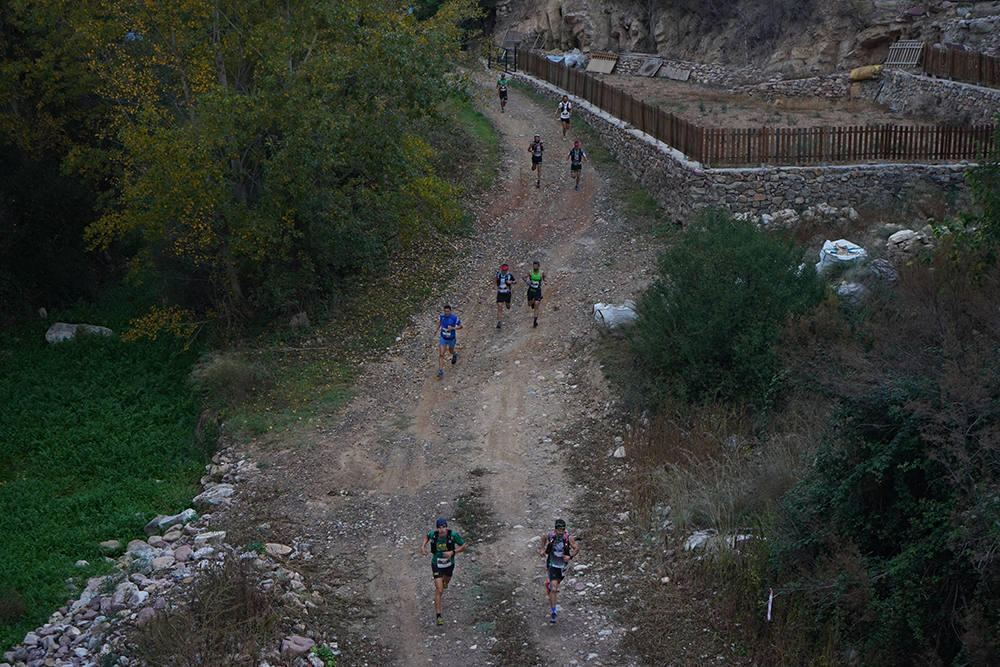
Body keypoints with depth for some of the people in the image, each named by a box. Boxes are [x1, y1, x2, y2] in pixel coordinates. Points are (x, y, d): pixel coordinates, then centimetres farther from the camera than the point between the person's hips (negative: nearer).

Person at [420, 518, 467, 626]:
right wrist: (423, 546, -11)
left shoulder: (453, 535, -27)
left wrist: (452, 552, -30)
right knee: (439, 590, -11)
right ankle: (438, 616, -4)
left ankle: (444, 581, 75)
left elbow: (463, 546, -15)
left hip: (449, 564, 2)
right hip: (437, 565, -2)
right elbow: (427, 536, 4)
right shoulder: (433, 534, -22)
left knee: (446, 580, 34)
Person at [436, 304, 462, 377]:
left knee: (451, 351, 25)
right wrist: (438, 327, 23)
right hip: (443, 338, 2)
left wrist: (453, 328, -31)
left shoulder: (454, 318, -25)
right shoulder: (442, 316, -11)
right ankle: (441, 371, -3)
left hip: (451, 339, -2)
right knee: (441, 355, -7)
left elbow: (460, 326, -15)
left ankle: (455, 355, 64)